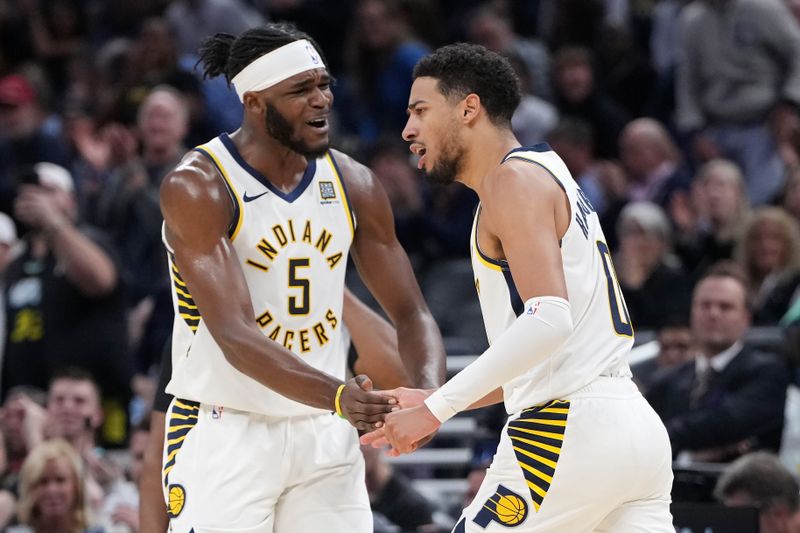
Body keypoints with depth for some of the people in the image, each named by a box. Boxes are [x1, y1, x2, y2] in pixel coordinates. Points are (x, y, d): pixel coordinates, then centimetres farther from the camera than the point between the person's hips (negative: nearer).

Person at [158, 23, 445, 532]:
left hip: (324, 433, 5)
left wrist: (427, 395, -17)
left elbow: (410, 311, 6)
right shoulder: (197, 188, -16)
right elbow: (235, 335, -25)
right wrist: (337, 395, -39)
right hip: (226, 431, -5)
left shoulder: (353, 184, 2)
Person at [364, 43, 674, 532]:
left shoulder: (513, 178, -6)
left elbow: (548, 319, -22)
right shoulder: (548, 176, 24)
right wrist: (434, 401, 25)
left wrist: (438, 409, -20)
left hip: (570, 431, -9)